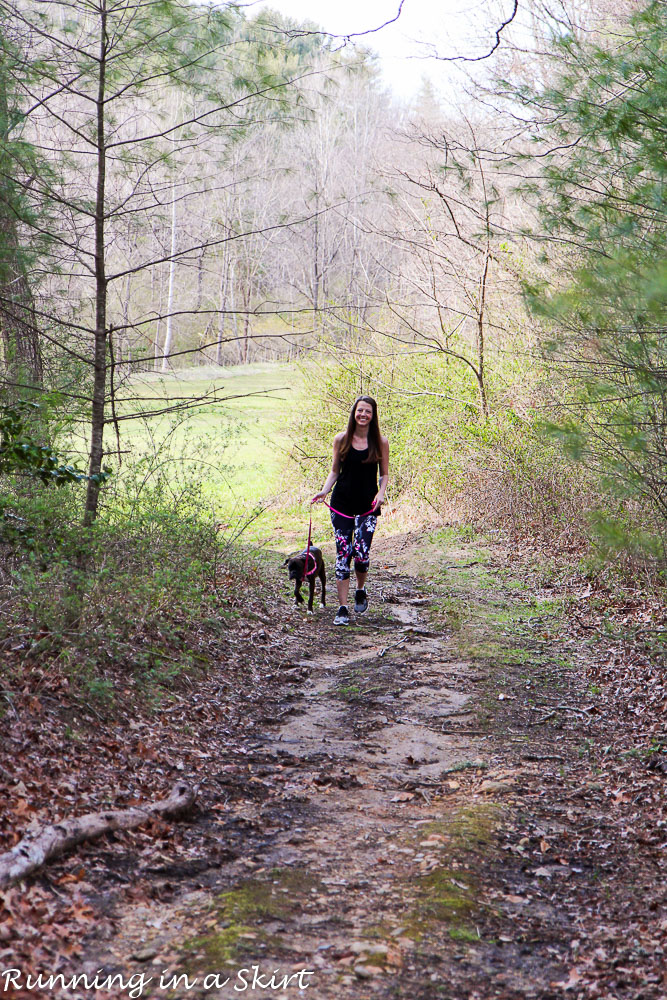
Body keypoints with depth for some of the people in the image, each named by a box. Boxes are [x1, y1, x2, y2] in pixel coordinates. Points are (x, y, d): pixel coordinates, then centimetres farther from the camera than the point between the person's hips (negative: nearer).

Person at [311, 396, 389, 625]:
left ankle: (360, 591, 22)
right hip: (342, 503, 1)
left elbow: (384, 474, 8)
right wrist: (324, 491, -4)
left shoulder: (380, 443, 2)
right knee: (342, 553, -3)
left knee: (361, 552, -11)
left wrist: (380, 494, -10)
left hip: (368, 506, -1)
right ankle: (343, 608, 2)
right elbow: (335, 471, 11)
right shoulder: (341, 440, 4)